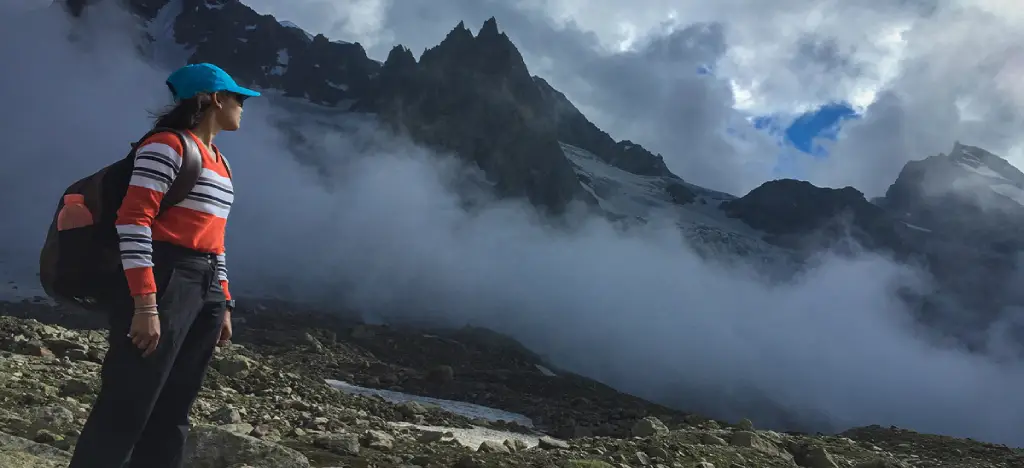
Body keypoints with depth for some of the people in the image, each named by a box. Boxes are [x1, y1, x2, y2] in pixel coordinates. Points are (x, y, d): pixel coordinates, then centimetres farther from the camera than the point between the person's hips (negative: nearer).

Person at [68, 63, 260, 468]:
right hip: (164, 281, -9)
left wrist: (222, 304, 16)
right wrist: (145, 305, -22)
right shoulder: (169, 145, -7)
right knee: (126, 411, -5)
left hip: (206, 288, 9)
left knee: (172, 414, 10)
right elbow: (132, 221, -16)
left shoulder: (220, 163, 20)